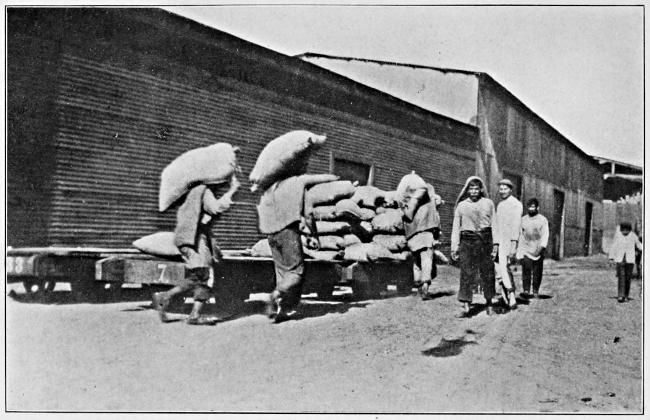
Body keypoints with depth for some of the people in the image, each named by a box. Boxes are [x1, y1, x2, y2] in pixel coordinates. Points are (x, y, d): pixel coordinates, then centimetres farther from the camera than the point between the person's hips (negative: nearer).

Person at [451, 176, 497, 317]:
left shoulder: (488, 203, 10)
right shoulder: (461, 205, 10)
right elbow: (456, 227, 8)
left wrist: (495, 244, -1)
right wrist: (454, 246, 1)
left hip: (485, 240, 0)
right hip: (467, 241, 0)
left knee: (487, 273, 5)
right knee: (466, 274, -7)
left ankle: (489, 303, 23)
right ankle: (466, 307, -7)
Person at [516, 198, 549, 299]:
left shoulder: (543, 220, 4)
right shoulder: (523, 220, 11)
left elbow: (545, 235, -4)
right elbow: (520, 235, 16)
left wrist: (541, 247, -19)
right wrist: (518, 252, 15)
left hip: (538, 251, -1)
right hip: (526, 250, 1)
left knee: (537, 272, 1)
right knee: (526, 270, -12)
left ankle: (536, 292, 12)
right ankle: (526, 290, -14)